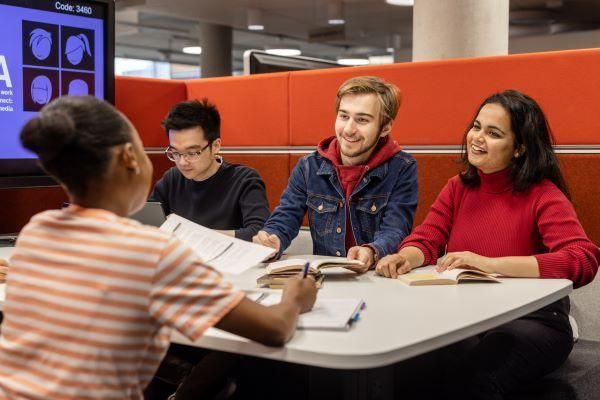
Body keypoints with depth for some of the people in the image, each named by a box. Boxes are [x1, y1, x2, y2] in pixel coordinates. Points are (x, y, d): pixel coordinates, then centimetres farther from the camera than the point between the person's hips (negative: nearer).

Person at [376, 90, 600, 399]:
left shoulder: (543, 196, -9)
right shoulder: (457, 188, 9)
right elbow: (425, 241, 2)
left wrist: (490, 264, -32)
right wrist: (406, 257, -24)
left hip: (532, 321, -4)